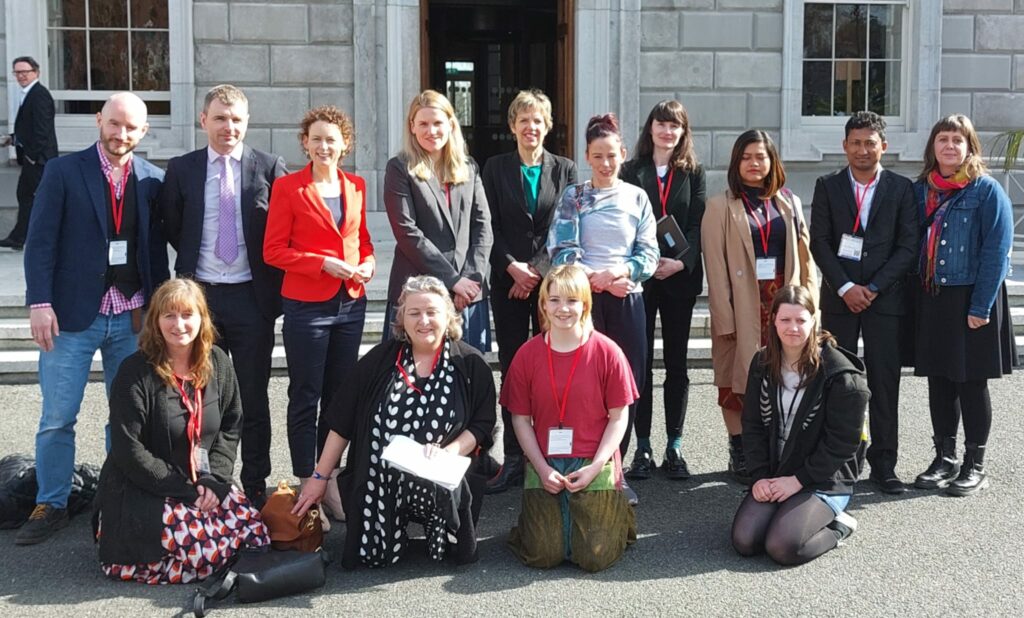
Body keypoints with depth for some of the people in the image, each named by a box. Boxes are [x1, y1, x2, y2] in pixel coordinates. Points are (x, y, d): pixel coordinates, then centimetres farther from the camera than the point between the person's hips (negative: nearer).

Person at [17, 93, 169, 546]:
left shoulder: (152, 180, 5)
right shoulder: (63, 172, -1)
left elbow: (156, 248, 8)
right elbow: (40, 242, -5)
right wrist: (40, 303, -12)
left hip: (132, 318, 2)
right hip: (73, 316, -2)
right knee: (57, 418, 2)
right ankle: (51, 506, 16)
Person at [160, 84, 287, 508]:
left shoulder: (270, 168, 0)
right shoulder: (181, 169, 5)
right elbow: (171, 229, 12)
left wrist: (272, 285, -2)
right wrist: (194, 260, 6)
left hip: (251, 297, -1)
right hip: (199, 295, 2)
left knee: (254, 397, 6)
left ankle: (255, 487, 16)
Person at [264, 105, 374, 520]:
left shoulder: (355, 186, 11)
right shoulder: (288, 187, -4)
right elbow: (273, 251, -6)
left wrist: (368, 262, 0)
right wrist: (323, 263, -16)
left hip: (351, 303, 5)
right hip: (307, 305, -5)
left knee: (339, 396, 10)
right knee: (305, 398, 1)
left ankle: (330, 481, 21)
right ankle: (305, 485, 10)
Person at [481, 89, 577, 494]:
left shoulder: (564, 170, 8)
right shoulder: (496, 168, 8)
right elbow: (491, 227, 3)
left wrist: (538, 271, -8)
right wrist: (513, 267, -10)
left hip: (551, 280, 0)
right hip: (508, 279, 0)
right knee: (512, 369, 0)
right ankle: (513, 459, 5)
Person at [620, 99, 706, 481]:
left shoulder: (693, 173, 10)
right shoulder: (631, 171, 7)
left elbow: (698, 224, 2)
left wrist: (681, 262, -13)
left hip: (681, 277, 1)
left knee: (677, 363, 5)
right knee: (640, 362, 0)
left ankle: (675, 447, 11)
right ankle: (642, 448, 7)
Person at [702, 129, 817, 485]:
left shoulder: (789, 203, 12)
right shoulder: (721, 207, 1)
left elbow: (804, 256, 11)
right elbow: (715, 266, -4)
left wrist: (809, 302, 2)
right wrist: (724, 316, -12)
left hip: (782, 301, 3)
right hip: (742, 304, -3)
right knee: (738, 376, 1)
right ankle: (739, 454, 10)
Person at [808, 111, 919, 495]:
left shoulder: (901, 188, 6)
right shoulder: (828, 186, 7)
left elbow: (908, 246, 1)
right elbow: (819, 242, 1)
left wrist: (873, 287, -8)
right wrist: (845, 287, -10)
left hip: (885, 299, 0)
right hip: (839, 298, 1)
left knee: (884, 383, 1)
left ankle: (883, 465, 8)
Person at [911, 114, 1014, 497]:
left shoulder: (986, 190, -6)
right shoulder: (920, 190, 7)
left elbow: (996, 251, -11)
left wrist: (980, 307, -16)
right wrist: (915, 300, 1)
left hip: (971, 299, -4)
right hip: (931, 299, 4)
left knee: (971, 382, 3)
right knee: (939, 382, 9)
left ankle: (974, 466, 14)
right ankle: (944, 459, 21)